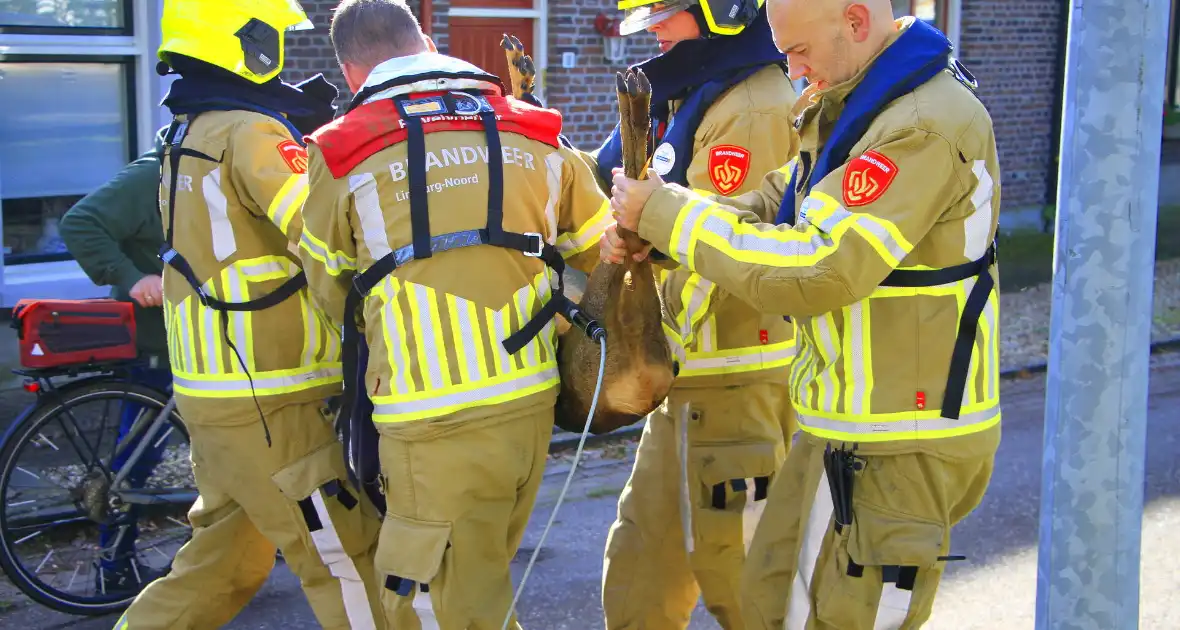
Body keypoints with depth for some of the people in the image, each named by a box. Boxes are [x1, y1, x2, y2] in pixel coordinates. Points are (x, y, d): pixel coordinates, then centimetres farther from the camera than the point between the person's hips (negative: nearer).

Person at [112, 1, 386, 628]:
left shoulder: (185, 136, 14)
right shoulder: (249, 134, -15)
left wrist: (297, 123, 4)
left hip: (215, 393, 9)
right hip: (267, 406, -9)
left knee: (222, 560, 20)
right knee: (347, 562, -2)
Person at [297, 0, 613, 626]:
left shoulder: (342, 153, -2)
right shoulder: (536, 133, 7)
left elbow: (332, 294, 11)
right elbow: (601, 253, 15)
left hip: (434, 424, -5)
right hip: (533, 403, 5)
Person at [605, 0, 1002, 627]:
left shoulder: (925, 128, -24)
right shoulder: (859, 105, 10)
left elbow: (812, 270, -27)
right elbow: (780, 207, 11)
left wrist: (666, 211, -19)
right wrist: (649, 231, -5)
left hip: (900, 445, -10)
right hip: (853, 423, 10)